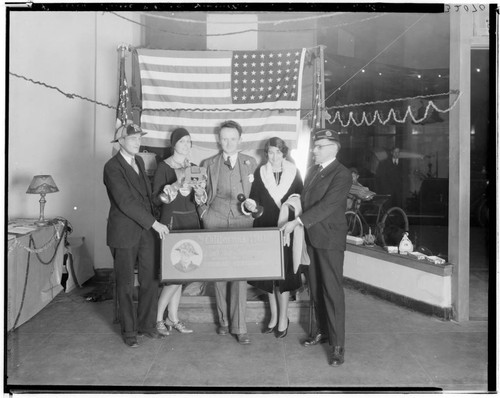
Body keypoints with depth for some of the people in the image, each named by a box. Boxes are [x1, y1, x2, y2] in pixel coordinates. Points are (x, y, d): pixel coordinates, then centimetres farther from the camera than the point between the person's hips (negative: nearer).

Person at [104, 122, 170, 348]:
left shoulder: (139, 161, 12)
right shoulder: (112, 167, -13)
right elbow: (125, 202, -21)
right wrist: (154, 223, -21)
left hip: (146, 230, 7)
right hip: (124, 233, -6)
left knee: (150, 280, 9)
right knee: (125, 285, 7)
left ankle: (146, 325, 25)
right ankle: (129, 331, 22)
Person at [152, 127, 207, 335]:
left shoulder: (193, 168, 12)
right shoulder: (163, 167, -5)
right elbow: (156, 198, -10)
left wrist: (200, 189, -8)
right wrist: (176, 186, -23)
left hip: (191, 221, 6)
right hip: (172, 221, -6)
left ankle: (173, 318, 17)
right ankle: (158, 317, 9)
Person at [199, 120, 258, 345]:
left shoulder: (251, 163, 11)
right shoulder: (208, 164, 10)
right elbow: (202, 195, 15)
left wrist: (252, 205, -3)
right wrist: (205, 213, 3)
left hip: (242, 221, -1)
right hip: (215, 221, 1)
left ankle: (239, 327, 0)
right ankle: (223, 320, 17)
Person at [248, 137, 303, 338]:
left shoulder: (294, 172, 4)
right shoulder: (260, 172, 6)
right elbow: (254, 198, 5)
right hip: (265, 229, 2)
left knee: (284, 274, -1)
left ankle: (283, 318, 12)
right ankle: (274, 316, 22)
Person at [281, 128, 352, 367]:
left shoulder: (341, 174, -11)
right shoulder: (313, 171, 15)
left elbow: (327, 204, -21)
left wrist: (297, 222, -23)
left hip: (330, 239, -8)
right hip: (312, 237, 8)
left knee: (332, 291, -4)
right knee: (316, 288, 14)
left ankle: (337, 344, 5)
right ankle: (322, 331, 29)